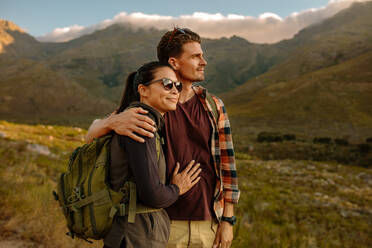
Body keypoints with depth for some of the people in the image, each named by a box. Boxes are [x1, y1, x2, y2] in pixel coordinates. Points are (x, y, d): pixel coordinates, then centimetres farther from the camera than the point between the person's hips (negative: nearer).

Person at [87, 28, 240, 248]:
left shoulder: (214, 106, 2)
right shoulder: (150, 106, -4)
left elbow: (227, 164, 3)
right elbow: (91, 135, -8)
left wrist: (228, 220, 0)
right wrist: (114, 122, -31)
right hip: (166, 224, -2)